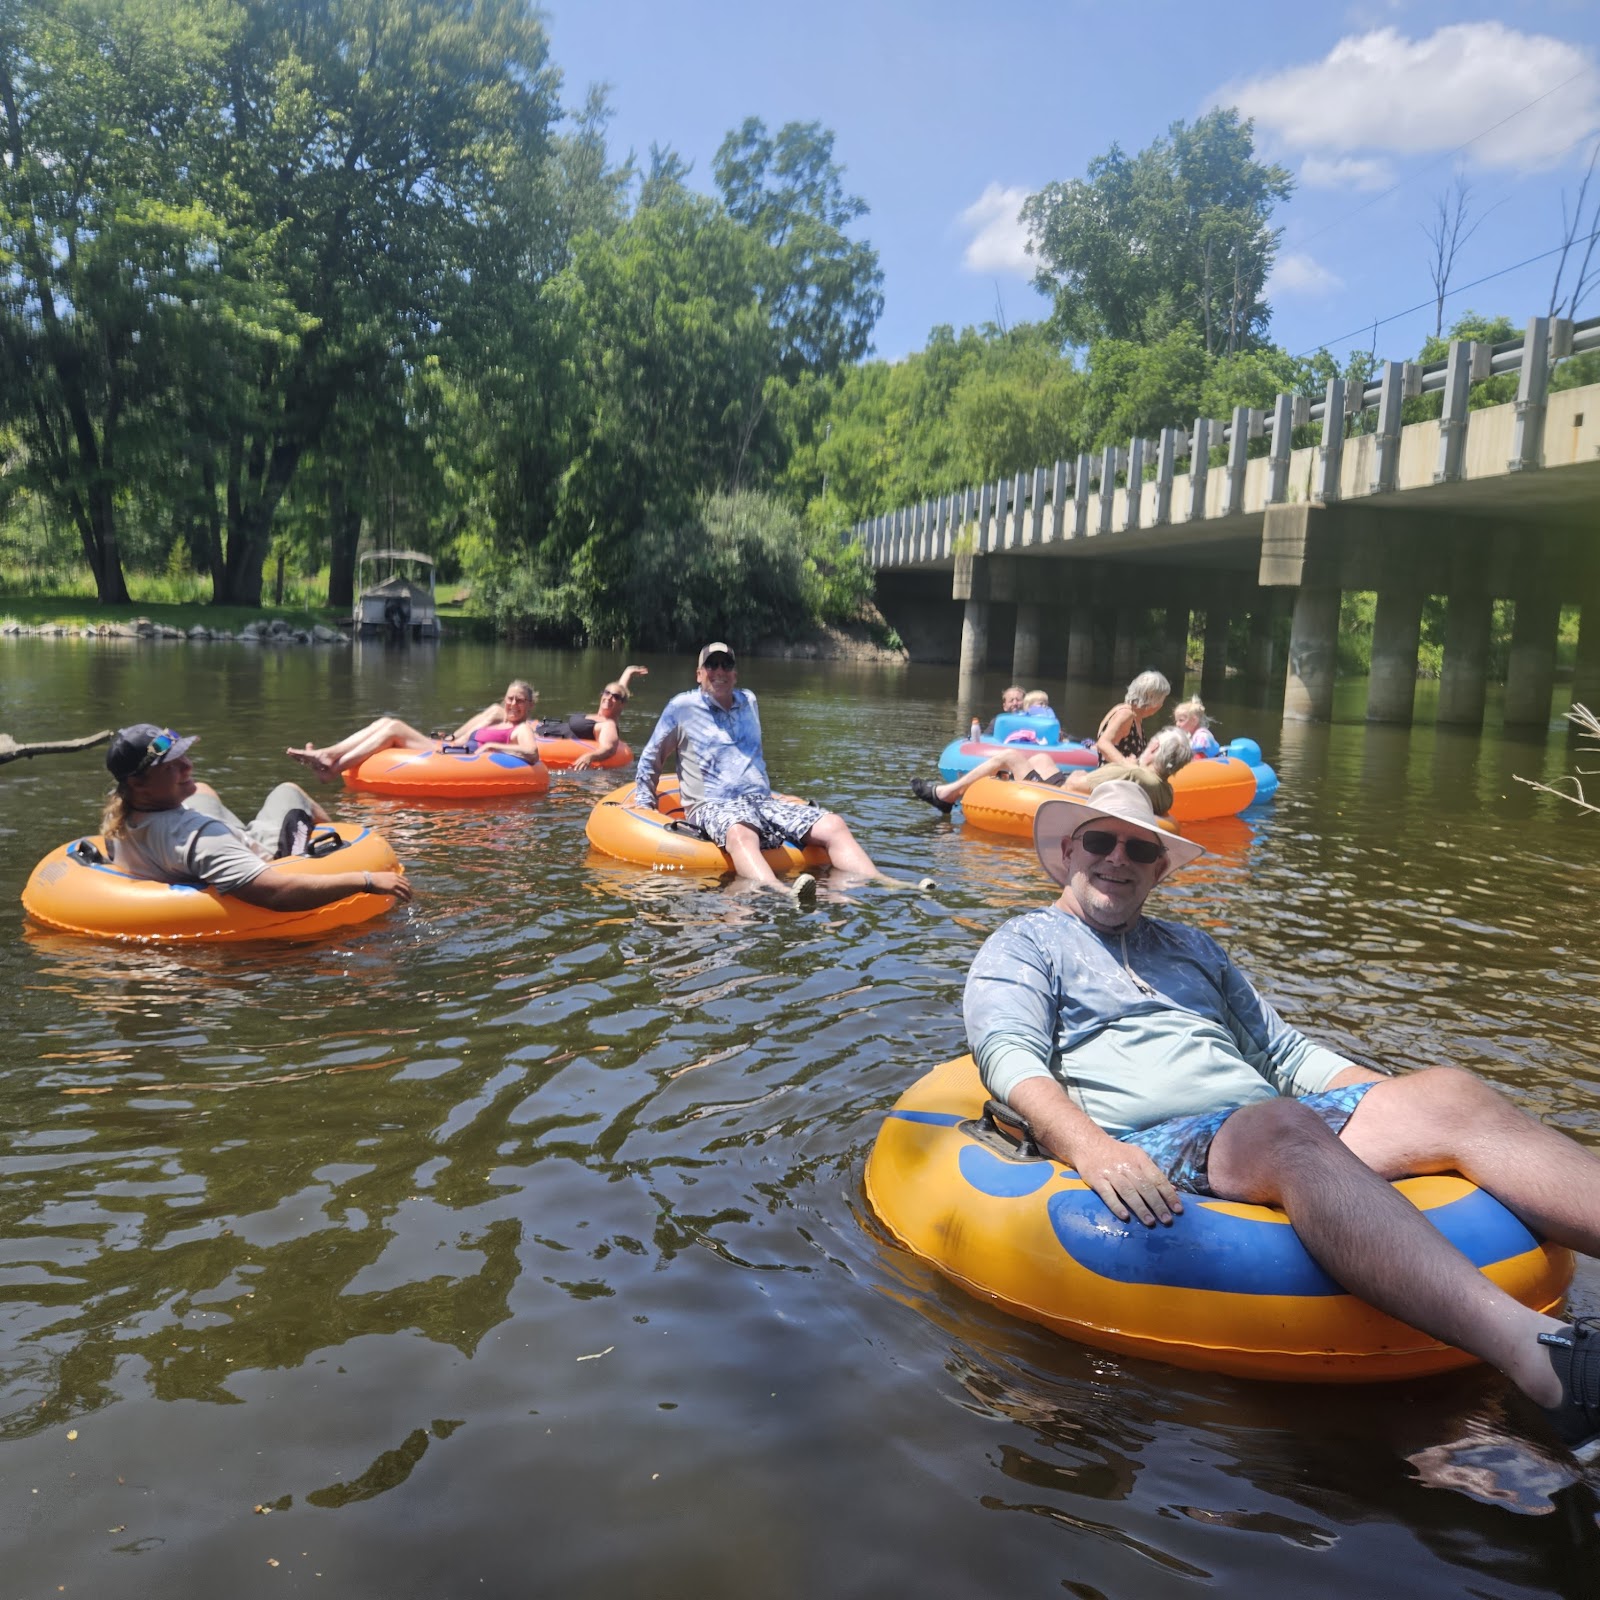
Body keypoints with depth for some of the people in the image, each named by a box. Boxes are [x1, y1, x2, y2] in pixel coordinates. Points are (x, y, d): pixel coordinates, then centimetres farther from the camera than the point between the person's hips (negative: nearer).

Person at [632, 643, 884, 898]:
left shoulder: (748, 701, 21)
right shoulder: (682, 707, 7)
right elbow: (650, 759, 16)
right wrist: (644, 804, 10)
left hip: (763, 801, 6)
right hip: (713, 807, -6)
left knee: (834, 826, -20)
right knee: (741, 834, -43)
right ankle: (783, 897, -71)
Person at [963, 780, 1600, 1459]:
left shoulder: (1193, 947, 32)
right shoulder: (1025, 944, 14)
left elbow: (1285, 1050, 28)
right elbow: (1009, 1056, -4)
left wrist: (1401, 1107, 11)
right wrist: (1089, 1145, -24)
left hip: (1281, 1126, 6)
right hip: (1149, 1145, -6)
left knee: (1449, 1096, -19)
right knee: (1284, 1126, -37)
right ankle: (1538, 1356, -53)